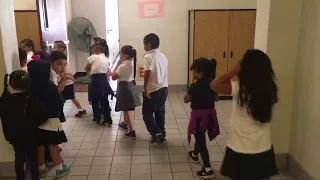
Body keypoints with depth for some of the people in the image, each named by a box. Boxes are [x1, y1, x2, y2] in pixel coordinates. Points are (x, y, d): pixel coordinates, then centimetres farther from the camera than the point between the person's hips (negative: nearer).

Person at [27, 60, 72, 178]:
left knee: (40, 146, 15)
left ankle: (41, 169, 28)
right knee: (53, 145, 6)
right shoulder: (49, 85, -18)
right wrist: (58, 114, 8)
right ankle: (59, 169, 17)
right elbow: (59, 103, -11)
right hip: (50, 120, -5)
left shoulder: (30, 86, -4)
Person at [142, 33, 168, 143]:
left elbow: (147, 73, -24)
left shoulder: (148, 57, -14)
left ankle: (156, 133, -1)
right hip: (164, 88, 7)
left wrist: (145, 88, -18)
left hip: (152, 90, -7)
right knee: (160, 112, 16)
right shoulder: (163, 56, 9)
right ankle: (162, 134, 23)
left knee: (147, 113, 6)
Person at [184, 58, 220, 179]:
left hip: (199, 115, -7)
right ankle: (195, 154, 52)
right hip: (210, 113, 7)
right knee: (201, 137, 28)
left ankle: (208, 169, 1)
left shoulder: (195, 86, -21)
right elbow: (215, 98, 11)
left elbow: (186, 100, -8)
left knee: (201, 141, 1)